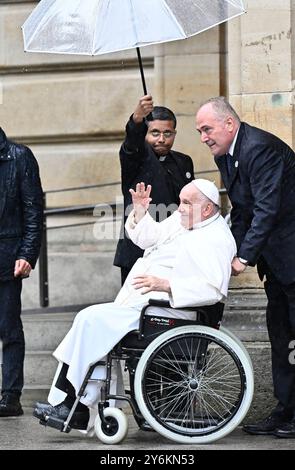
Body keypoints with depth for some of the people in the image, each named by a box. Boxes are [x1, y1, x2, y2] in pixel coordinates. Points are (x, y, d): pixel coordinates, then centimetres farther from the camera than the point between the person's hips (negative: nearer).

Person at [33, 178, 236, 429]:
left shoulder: (216, 240, -11)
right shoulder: (182, 219, 18)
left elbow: (214, 288, -23)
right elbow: (150, 237, 32)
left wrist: (165, 284, -28)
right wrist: (140, 213, 13)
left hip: (162, 312, -10)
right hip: (135, 303, 10)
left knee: (92, 319, -20)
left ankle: (74, 405, -14)